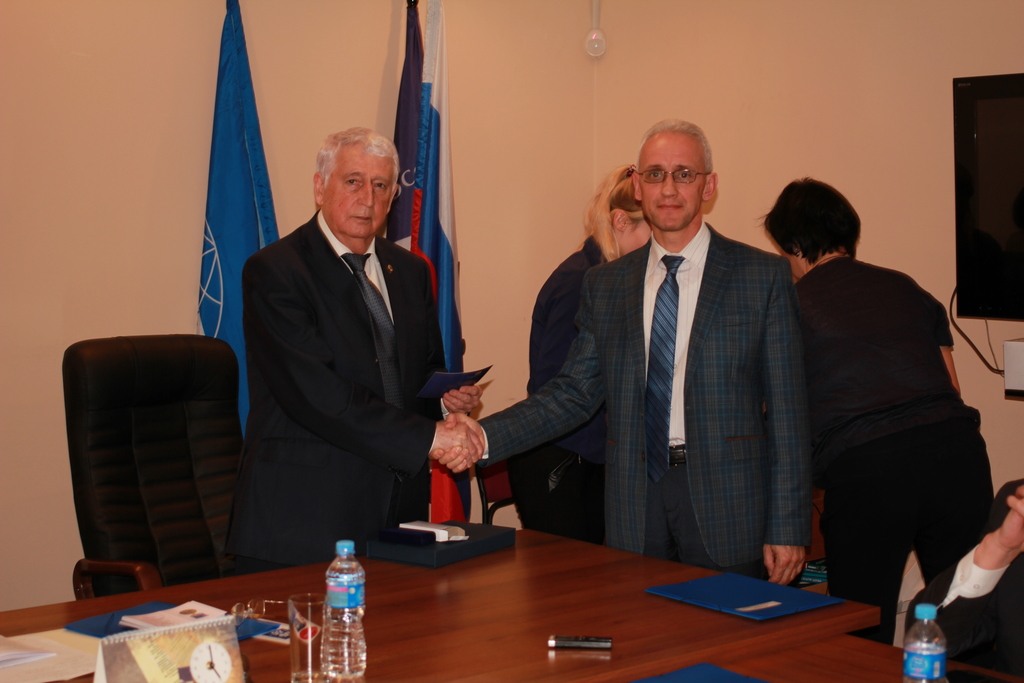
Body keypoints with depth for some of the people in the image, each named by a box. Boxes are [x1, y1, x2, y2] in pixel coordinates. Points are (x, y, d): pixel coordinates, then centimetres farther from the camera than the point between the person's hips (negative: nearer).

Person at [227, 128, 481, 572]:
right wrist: (426, 435, -21)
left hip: (397, 510, 6)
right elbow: (315, 393, -19)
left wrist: (447, 395, -1)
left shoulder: (410, 272, 15)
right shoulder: (273, 271, -8)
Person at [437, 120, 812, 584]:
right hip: (637, 501, 3)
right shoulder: (605, 284, 11)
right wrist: (485, 437, -6)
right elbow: (575, 392, 9)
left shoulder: (763, 276, 0)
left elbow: (786, 410, -2)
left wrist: (787, 528, -6)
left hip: (727, 503, -2)